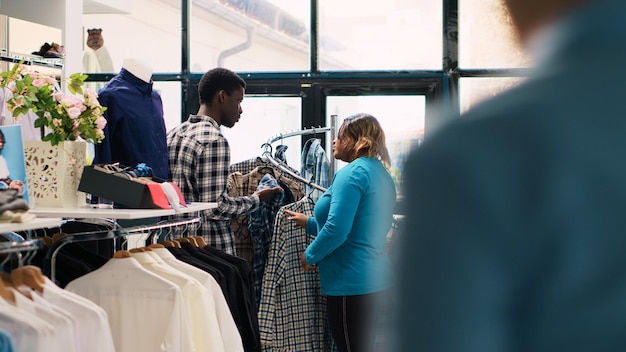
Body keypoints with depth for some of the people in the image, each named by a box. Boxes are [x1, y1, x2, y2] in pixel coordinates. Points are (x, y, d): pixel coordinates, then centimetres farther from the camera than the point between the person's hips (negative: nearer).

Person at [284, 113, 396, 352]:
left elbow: (337, 230, -24)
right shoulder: (381, 174, 14)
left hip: (351, 284, -10)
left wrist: (310, 255, -7)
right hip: (375, 279, 10)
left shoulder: (353, 173, -15)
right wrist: (310, 223, 26)